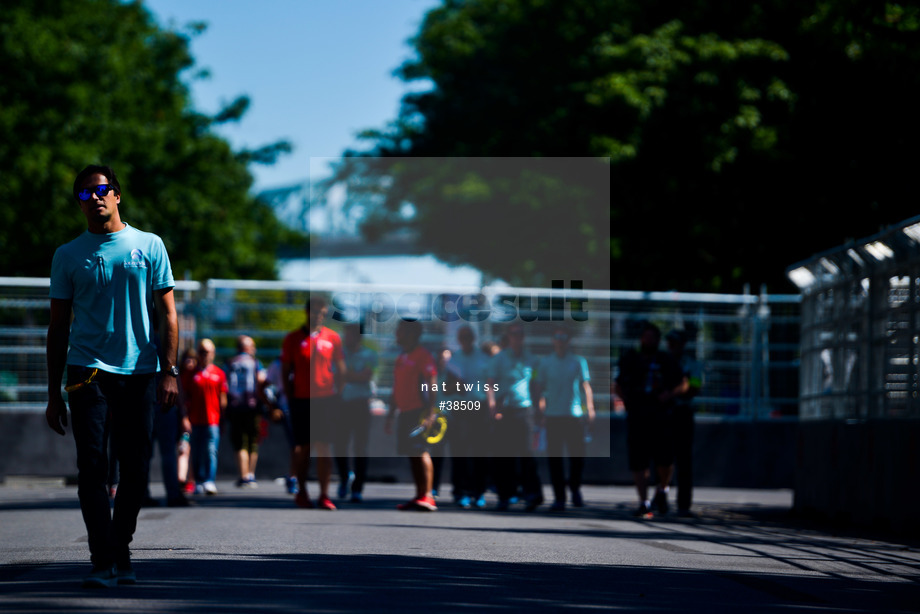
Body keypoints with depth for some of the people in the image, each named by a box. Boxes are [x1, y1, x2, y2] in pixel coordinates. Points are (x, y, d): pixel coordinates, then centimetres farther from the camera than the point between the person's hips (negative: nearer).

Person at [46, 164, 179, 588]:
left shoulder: (149, 246, 9)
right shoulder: (68, 256, 9)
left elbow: (167, 314, 9)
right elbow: (58, 326, 11)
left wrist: (169, 371, -3)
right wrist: (53, 393, 7)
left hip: (139, 372, 1)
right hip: (88, 372, -1)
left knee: (135, 471, 3)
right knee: (92, 466, -11)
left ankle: (121, 554, 18)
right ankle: (103, 563, -12)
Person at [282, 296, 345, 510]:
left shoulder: (332, 338, 6)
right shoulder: (293, 339, 4)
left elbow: (341, 370, 11)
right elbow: (286, 371, 6)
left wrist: (336, 395, 3)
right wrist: (290, 397, -2)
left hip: (326, 398, 0)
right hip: (301, 399, 0)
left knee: (324, 447, -5)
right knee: (303, 447, 6)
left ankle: (324, 495, -5)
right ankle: (301, 491, 21)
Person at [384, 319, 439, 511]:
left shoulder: (423, 356, -7)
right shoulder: (401, 359, 20)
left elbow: (432, 386, -13)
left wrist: (430, 414, -21)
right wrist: (390, 416, 24)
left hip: (419, 412, -9)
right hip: (405, 412, 9)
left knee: (420, 452, -12)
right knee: (412, 454, 7)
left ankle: (427, 496, -12)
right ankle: (419, 496, 10)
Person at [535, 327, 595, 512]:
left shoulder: (578, 361, 7)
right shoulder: (545, 362, 11)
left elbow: (586, 386, 5)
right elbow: (540, 386, 14)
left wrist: (590, 409, -4)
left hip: (574, 414, -1)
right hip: (553, 415, 1)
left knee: (577, 454, -4)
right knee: (554, 457, -3)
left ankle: (575, 488, 22)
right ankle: (559, 498, 2)